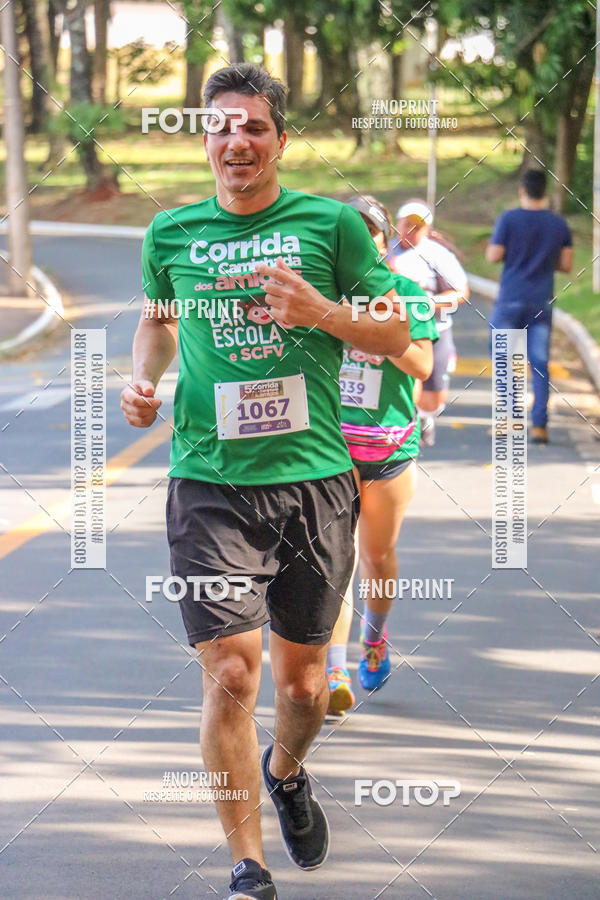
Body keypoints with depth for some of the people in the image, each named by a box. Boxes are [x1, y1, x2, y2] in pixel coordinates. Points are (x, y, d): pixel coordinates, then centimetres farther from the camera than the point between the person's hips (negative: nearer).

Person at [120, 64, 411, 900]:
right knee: (230, 675, -11)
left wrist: (321, 312, -15)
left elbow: (396, 335, 4)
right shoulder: (171, 234, 7)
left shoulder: (331, 224, 1)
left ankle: (286, 772, 46)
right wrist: (143, 379, 6)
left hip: (314, 478, 0)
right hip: (211, 484, 0)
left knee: (302, 679, 11)